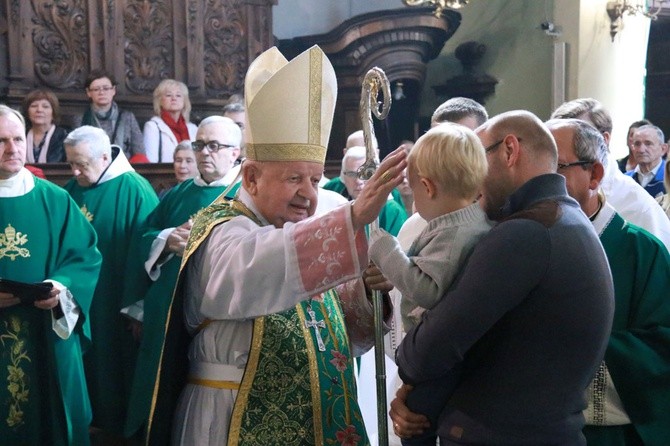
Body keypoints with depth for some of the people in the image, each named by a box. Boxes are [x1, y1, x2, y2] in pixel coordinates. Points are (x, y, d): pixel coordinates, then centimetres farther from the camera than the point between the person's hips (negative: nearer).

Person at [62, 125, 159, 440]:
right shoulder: (71, 190, 4)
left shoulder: (134, 191, -14)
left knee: (118, 367, 7)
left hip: (117, 305, -5)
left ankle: (124, 425, 23)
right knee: (87, 366, 13)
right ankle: (91, 419, 29)